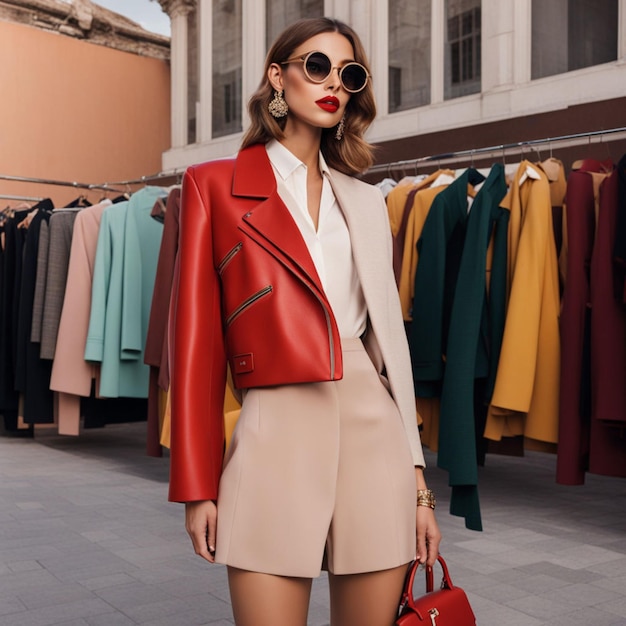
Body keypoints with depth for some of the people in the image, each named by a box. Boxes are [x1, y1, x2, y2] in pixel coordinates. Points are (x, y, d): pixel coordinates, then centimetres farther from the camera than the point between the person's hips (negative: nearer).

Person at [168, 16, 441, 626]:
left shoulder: (366, 202, 14)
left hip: (374, 432, 4)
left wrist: (418, 477, 7)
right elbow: (196, 333, 1)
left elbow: (388, 332, 12)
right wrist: (197, 485, -3)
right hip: (275, 435, -3)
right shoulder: (214, 184, 4)